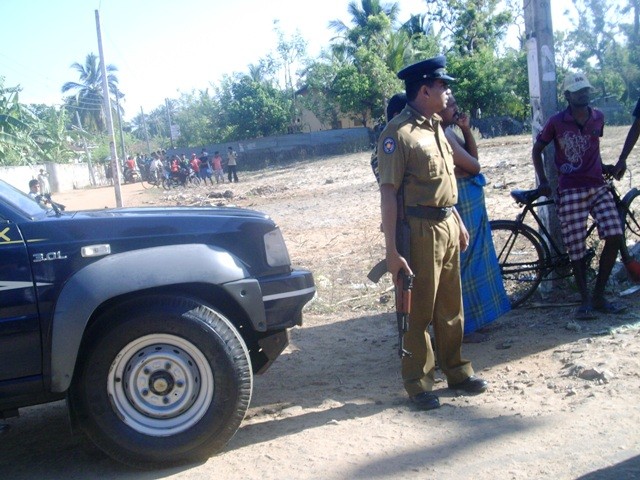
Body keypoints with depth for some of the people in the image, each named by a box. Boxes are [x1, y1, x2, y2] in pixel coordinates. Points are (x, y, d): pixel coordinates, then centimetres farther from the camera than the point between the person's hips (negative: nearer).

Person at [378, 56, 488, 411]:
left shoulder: (436, 127, 13)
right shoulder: (398, 133, -15)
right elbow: (388, 193, -18)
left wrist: (458, 222, 21)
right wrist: (392, 249, -21)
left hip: (447, 225, 8)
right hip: (419, 230, -8)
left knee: (450, 306, 16)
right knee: (418, 311, 3)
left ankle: (456, 371, 29)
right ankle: (418, 383, 15)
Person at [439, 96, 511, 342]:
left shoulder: (448, 132, 12)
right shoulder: (441, 136, -20)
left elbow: (473, 157, 10)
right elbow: (474, 165, -20)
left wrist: (466, 130, 0)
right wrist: (465, 165, 3)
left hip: (470, 202, 11)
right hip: (462, 203, -11)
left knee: (474, 258, 18)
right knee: (465, 261, -3)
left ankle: (472, 316, 31)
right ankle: (464, 326, 7)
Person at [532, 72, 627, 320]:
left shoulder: (598, 117, 9)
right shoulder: (556, 122, -4)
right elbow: (537, 150, 6)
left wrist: (604, 167, 16)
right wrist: (543, 181, -1)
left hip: (598, 187, 4)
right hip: (570, 192, -4)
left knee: (615, 236, -9)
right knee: (577, 248, -5)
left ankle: (599, 296, 5)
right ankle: (585, 300, 12)